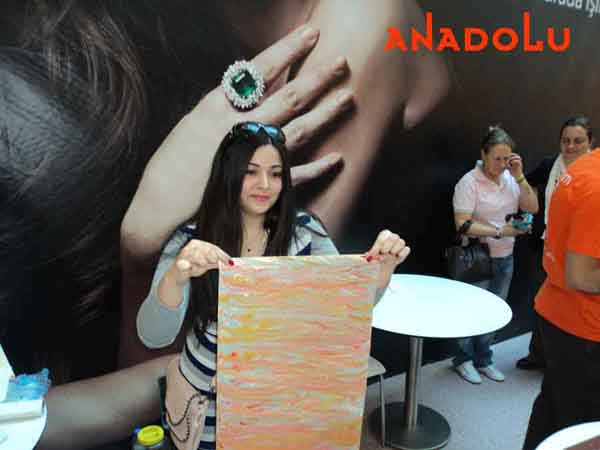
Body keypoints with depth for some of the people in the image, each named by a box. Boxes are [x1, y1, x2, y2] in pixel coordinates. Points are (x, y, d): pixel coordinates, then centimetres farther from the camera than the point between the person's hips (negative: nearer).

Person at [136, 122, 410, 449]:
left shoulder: (303, 230, -10)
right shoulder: (191, 240, -16)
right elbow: (153, 336, -25)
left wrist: (382, 269, -32)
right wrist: (176, 277, -45)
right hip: (212, 394, -1)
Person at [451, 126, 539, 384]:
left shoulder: (510, 178, 2)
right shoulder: (469, 182, -15)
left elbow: (532, 208, -2)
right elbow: (462, 225, -20)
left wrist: (519, 177, -11)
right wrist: (500, 232, -22)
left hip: (505, 258, 6)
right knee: (472, 311, 7)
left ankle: (483, 360, 32)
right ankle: (464, 360, 28)